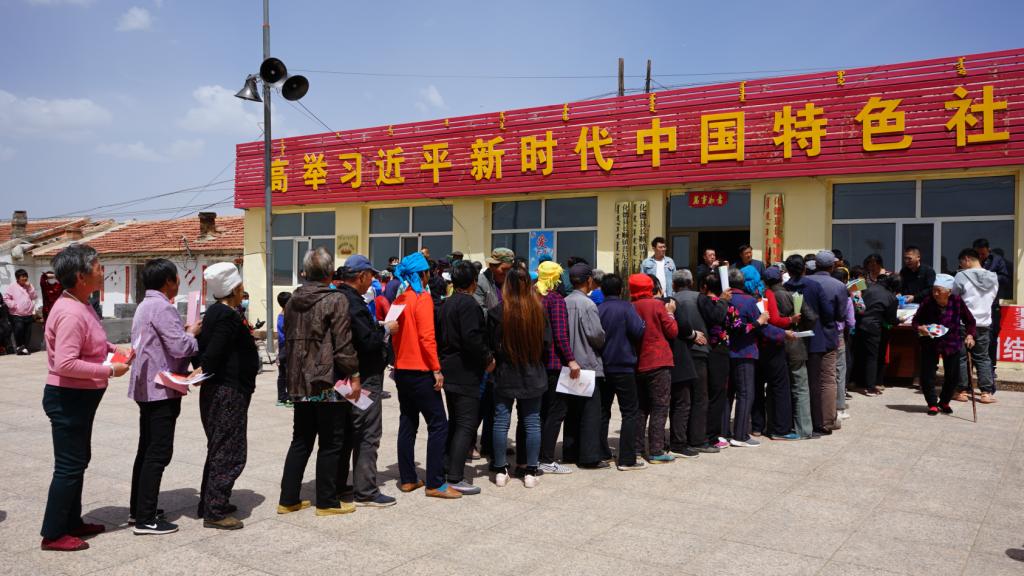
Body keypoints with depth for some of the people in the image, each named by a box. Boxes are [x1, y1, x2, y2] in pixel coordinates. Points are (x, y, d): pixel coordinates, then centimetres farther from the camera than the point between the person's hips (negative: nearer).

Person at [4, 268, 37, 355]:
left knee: (28, 332, 5)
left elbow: (34, 297, 4)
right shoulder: (12, 287, -2)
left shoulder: (29, 286, 13)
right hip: (17, 315, -4)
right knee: (19, 329, -19)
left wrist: (29, 288, -6)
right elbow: (6, 298, -3)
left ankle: (25, 347, 15)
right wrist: (13, 305, -13)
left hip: (28, 314, 4)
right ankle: (19, 346, -2)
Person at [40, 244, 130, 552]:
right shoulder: (70, 313, -24)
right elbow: (65, 363, -30)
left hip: (80, 398, 10)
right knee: (69, 465, -1)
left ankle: (72, 522, 31)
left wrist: (115, 350, 7)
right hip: (68, 398, -10)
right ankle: (52, 534, 10)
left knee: (77, 461, 19)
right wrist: (110, 371, -24)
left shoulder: (80, 306, 8)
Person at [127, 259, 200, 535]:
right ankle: (145, 519, -2)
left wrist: (184, 332, 8)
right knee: (158, 453, -6)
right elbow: (180, 347, -23)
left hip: (147, 388, 10)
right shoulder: (162, 308, -17)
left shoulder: (145, 306, 15)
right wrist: (192, 333, -5)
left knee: (147, 450, 16)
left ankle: (137, 510, 24)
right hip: (162, 389, -10)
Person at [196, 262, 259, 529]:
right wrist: (203, 372, -11)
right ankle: (215, 512, 0)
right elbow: (212, 354, -24)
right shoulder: (228, 317, -18)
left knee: (219, 449, 19)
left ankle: (209, 503, 29)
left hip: (216, 392, 11)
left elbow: (203, 347, 13)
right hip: (229, 392, -11)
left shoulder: (214, 313, 12)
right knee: (229, 452, -5)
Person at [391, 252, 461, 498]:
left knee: (407, 423, 13)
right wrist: (436, 369, -14)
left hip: (402, 370, 8)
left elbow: (396, 335, 13)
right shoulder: (422, 298, -13)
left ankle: (407, 479, 17)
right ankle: (435, 483, -3)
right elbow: (426, 337, -18)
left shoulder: (400, 299, 9)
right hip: (420, 370, -8)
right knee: (438, 425, -3)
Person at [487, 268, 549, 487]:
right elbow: (546, 342, 0)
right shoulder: (538, 310, -7)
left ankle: (500, 471, 14)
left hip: (505, 374, -1)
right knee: (532, 422, 10)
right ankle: (530, 472, 14)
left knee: (501, 422, 9)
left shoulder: (497, 312, -13)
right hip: (533, 374, 1)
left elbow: (491, 345, -6)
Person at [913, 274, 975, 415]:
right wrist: (919, 328, -27)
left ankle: (944, 402, 32)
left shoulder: (957, 302, -16)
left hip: (952, 344, 1)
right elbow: (916, 320, -7)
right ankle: (932, 404, 16)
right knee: (927, 376, -3)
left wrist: (970, 335, -16)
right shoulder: (928, 302, -17)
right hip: (930, 343, -1)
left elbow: (969, 321, -1)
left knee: (953, 377, 7)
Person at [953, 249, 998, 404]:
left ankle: (962, 391, 7)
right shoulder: (993, 278, 4)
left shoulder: (962, 276, -12)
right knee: (982, 358, 11)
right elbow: (992, 299, 13)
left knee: (961, 357, 4)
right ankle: (986, 392, 9)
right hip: (984, 323, 5)